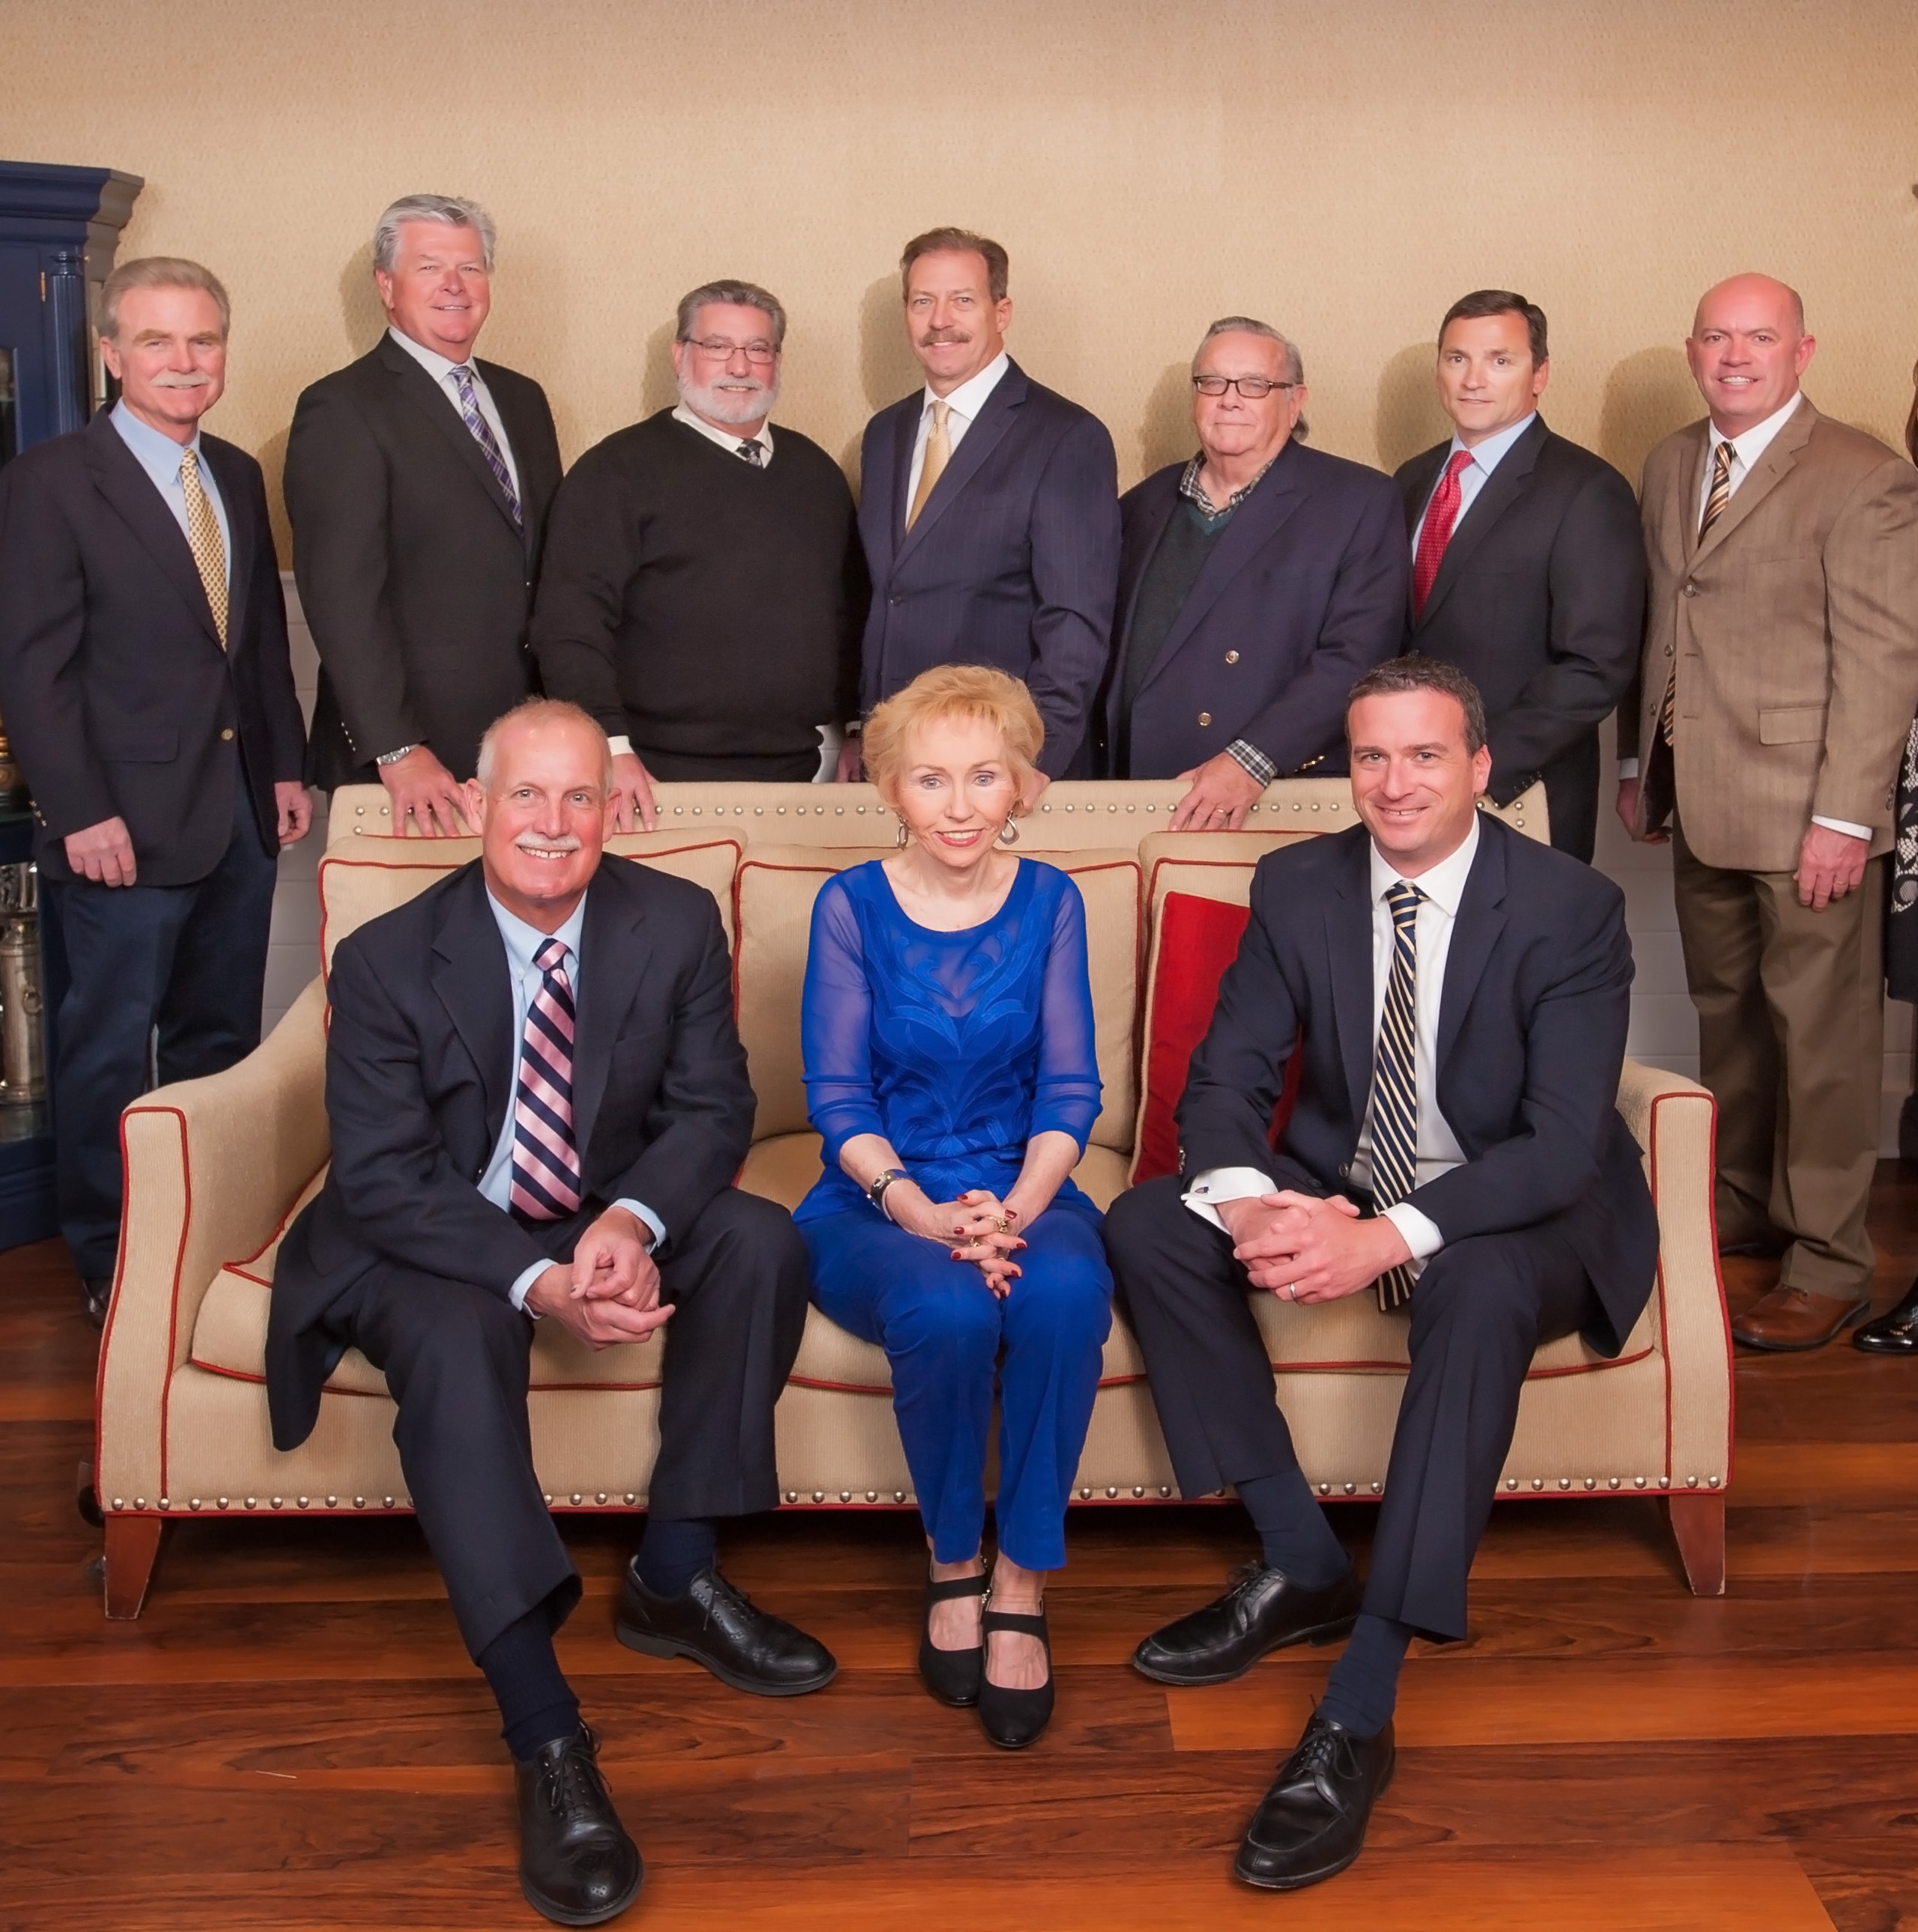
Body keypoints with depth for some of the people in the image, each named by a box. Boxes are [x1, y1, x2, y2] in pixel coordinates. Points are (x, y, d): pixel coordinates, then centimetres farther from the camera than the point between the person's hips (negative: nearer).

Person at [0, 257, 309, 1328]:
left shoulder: (240, 476, 12)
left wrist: (287, 764, 10)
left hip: (239, 814, 6)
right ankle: (111, 1267, 20)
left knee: (221, 1040, 13)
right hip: (128, 820, -6)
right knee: (111, 1052, 6)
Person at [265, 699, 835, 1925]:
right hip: (434, 1238, -3)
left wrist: (635, 1222, -28)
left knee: (762, 1242, -22)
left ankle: (675, 1577, -8)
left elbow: (712, 1108, -6)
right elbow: (384, 1179, -18)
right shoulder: (387, 960, -16)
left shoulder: (677, 924, -9)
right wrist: (536, 1280, -33)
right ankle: (546, 1736, -33)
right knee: (456, 1345, -35)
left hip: (610, 1218, 4)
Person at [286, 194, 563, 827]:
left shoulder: (522, 399, 15)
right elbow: (344, 596, -15)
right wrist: (396, 751, -22)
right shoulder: (341, 411, -7)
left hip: (529, 741, 6)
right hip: (412, 753, -6)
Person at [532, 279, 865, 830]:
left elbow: (851, 613, 18)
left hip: (804, 767, 5)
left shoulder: (816, 471, 14)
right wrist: (611, 749, -20)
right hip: (665, 781, -4)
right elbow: (569, 625, -10)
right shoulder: (618, 470, -3)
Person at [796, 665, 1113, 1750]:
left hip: (1021, 1191, 2)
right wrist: (921, 1211, -20)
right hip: (878, 1203, -1)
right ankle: (952, 1567, -8)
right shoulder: (851, 907, 0)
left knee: (1066, 1294, -33)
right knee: (945, 1310, -34)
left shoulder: (1049, 903, 5)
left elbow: (1070, 1091, 2)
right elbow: (838, 1101, -3)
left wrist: (1015, 1209, -17)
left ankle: (1022, 1585, -17)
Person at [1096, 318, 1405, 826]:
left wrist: (1252, 762, -18)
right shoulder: (1145, 503, 16)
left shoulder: (1359, 502, 2)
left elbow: (1356, 657, -8)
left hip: (1278, 802, -3)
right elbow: (1110, 648, 16)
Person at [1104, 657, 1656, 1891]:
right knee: (1149, 1225, -18)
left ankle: (1360, 1714, -35)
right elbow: (1225, 1080, -4)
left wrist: (1390, 1237, -36)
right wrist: (1250, 1202, -28)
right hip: (1335, 1189, 5)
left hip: (1520, 1217, -4)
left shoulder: (1571, 907, -14)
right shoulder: (1298, 886, -3)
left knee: (1480, 1287, -38)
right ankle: (1305, 1567, -9)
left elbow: (1565, 1145, -22)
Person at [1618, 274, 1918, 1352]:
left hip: (1807, 815, -7)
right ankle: (1744, 1206, 33)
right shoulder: (1671, 465, 13)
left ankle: (1829, 1263, 11)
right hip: (1703, 808, 7)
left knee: (1823, 1038, 1)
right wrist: (1640, 761, 14)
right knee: (1727, 1019, 17)